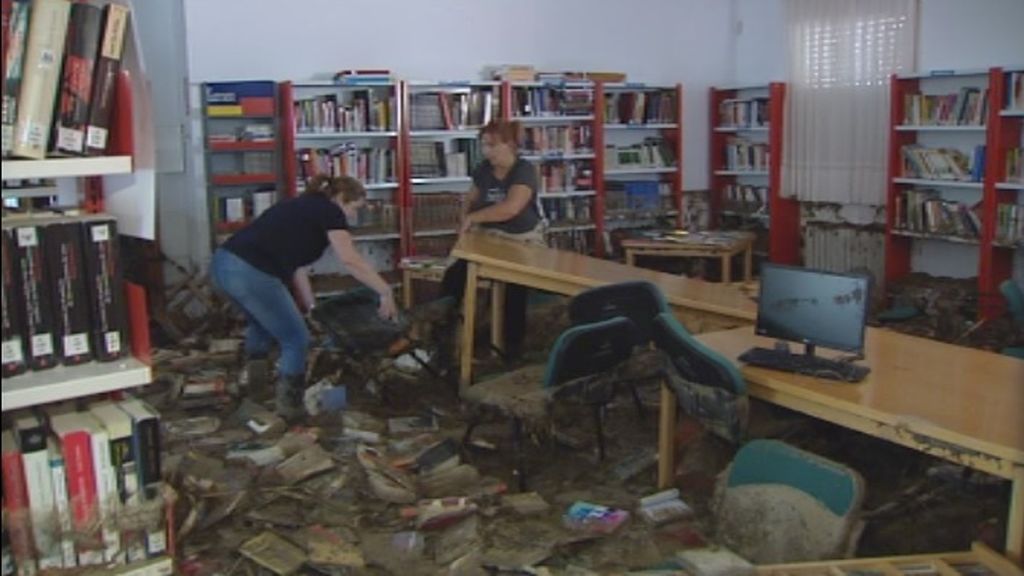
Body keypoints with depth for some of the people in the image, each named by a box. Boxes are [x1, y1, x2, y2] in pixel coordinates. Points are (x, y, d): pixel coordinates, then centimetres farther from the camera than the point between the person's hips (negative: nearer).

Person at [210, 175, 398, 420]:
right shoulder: (329, 211, 2)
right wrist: (386, 293, -6)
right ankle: (287, 412, 15)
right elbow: (351, 261, -10)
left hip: (223, 264, 10)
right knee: (296, 340, 6)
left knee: (262, 324, 33)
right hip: (250, 273, -10)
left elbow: (297, 267, 27)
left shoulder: (304, 208, 27)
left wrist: (312, 308, 28)